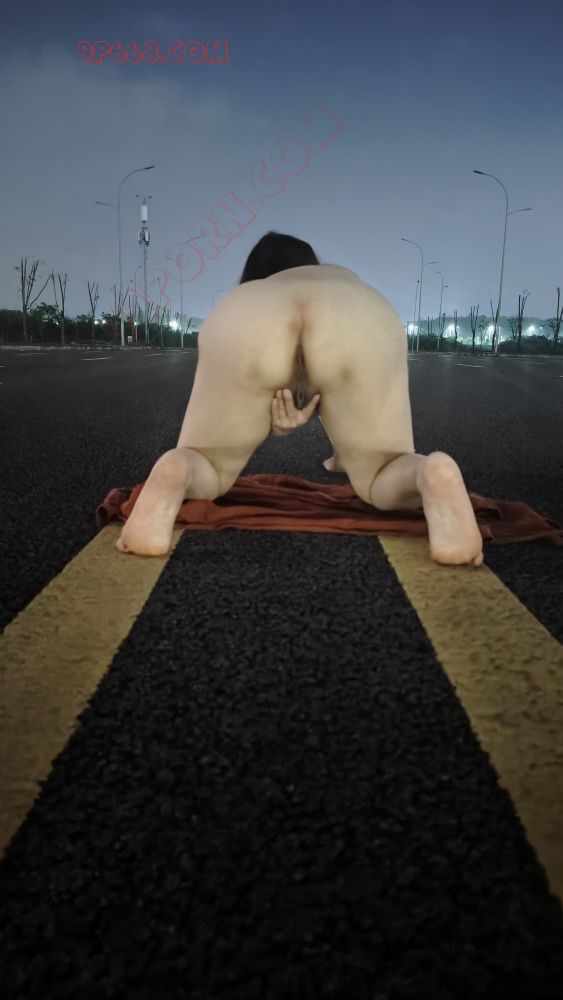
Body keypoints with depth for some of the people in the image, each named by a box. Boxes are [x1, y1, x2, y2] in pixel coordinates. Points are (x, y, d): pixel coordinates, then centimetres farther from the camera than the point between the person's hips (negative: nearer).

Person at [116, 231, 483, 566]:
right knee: (381, 475, 16)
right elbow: (354, 390, 54)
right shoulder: (346, 280, 48)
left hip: (248, 327, 0)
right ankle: (433, 478, -20)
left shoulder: (240, 302, 46)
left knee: (208, 468, 19)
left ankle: (175, 475, -19)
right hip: (363, 325, 0)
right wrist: (349, 453, 64)